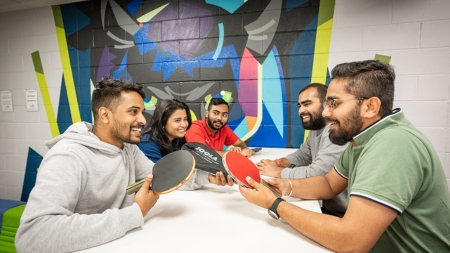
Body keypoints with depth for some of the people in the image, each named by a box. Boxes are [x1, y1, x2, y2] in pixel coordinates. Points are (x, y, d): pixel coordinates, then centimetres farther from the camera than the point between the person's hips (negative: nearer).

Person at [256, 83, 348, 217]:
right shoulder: (315, 129, 7)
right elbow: (302, 154, 16)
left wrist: (277, 171, -15)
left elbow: (315, 174, -29)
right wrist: (280, 162, -3)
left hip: (339, 214, -8)